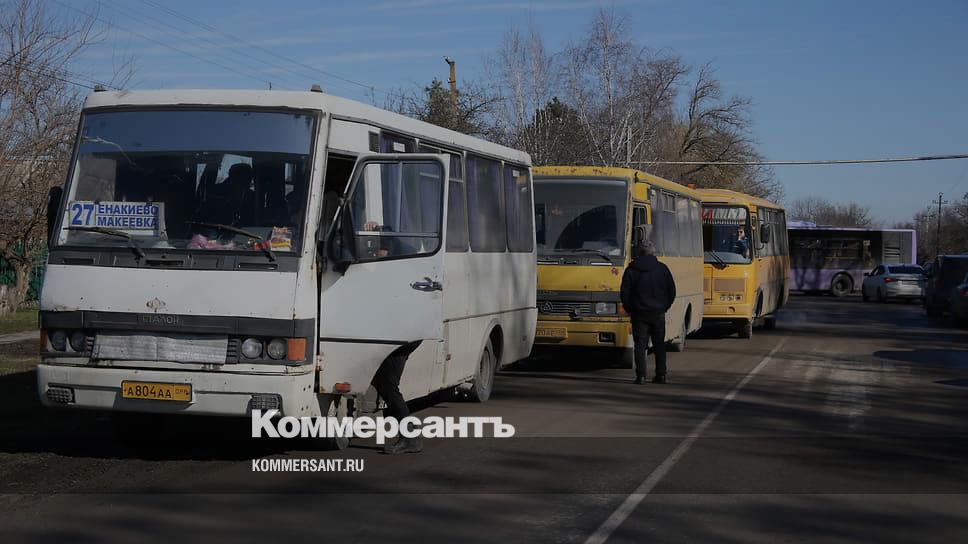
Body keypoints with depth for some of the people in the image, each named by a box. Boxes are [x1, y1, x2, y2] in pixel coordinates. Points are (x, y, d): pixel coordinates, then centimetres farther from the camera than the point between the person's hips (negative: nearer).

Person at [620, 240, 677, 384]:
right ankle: (661, 375, 11)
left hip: (639, 313, -2)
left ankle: (641, 376, -5)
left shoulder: (631, 270, -3)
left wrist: (629, 309, 9)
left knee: (640, 345, 2)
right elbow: (672, 291, 4)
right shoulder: (662, 269, 1)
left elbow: (625, 293, -4)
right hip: (658, 313, 2)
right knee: (659, 345, 11)